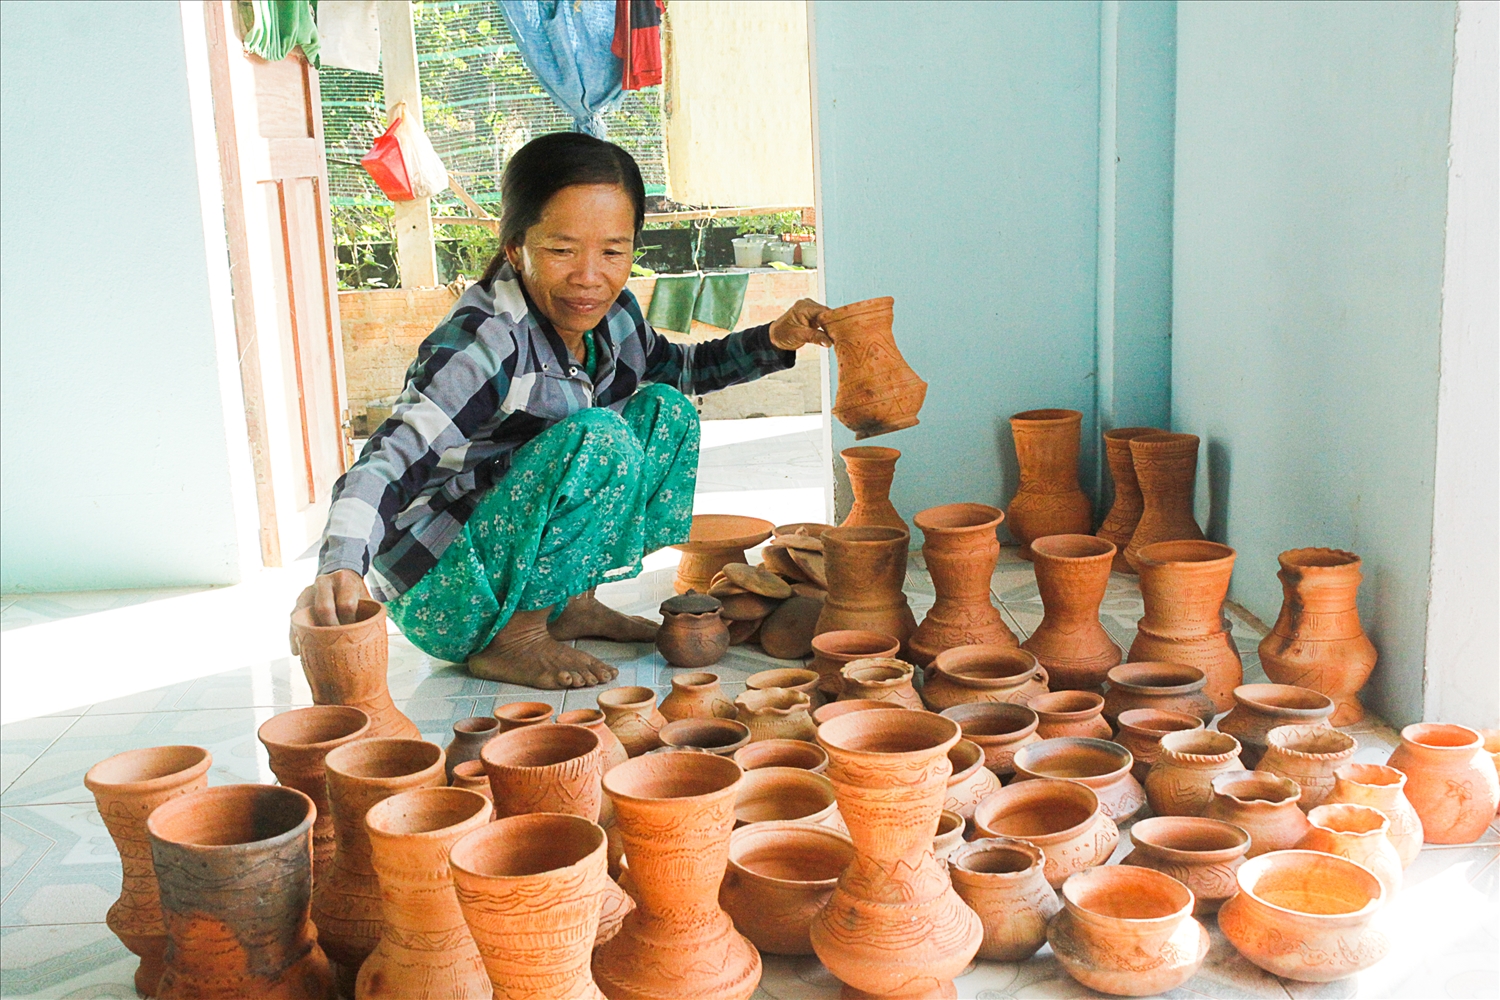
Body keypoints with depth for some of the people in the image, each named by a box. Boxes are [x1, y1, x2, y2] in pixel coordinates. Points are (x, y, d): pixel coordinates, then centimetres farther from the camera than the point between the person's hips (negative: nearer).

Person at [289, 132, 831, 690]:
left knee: (666, 411, 4)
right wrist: (340, 568, -52)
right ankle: (510, 639, -16)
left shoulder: (609, 314, -1)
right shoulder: (486, 342, -26)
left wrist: (774, 340, 6)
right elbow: (393, 456, -35)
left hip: (502, 546, 8)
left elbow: (675, 368, 20)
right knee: (598, 437, -28)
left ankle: (575, 605, 4)